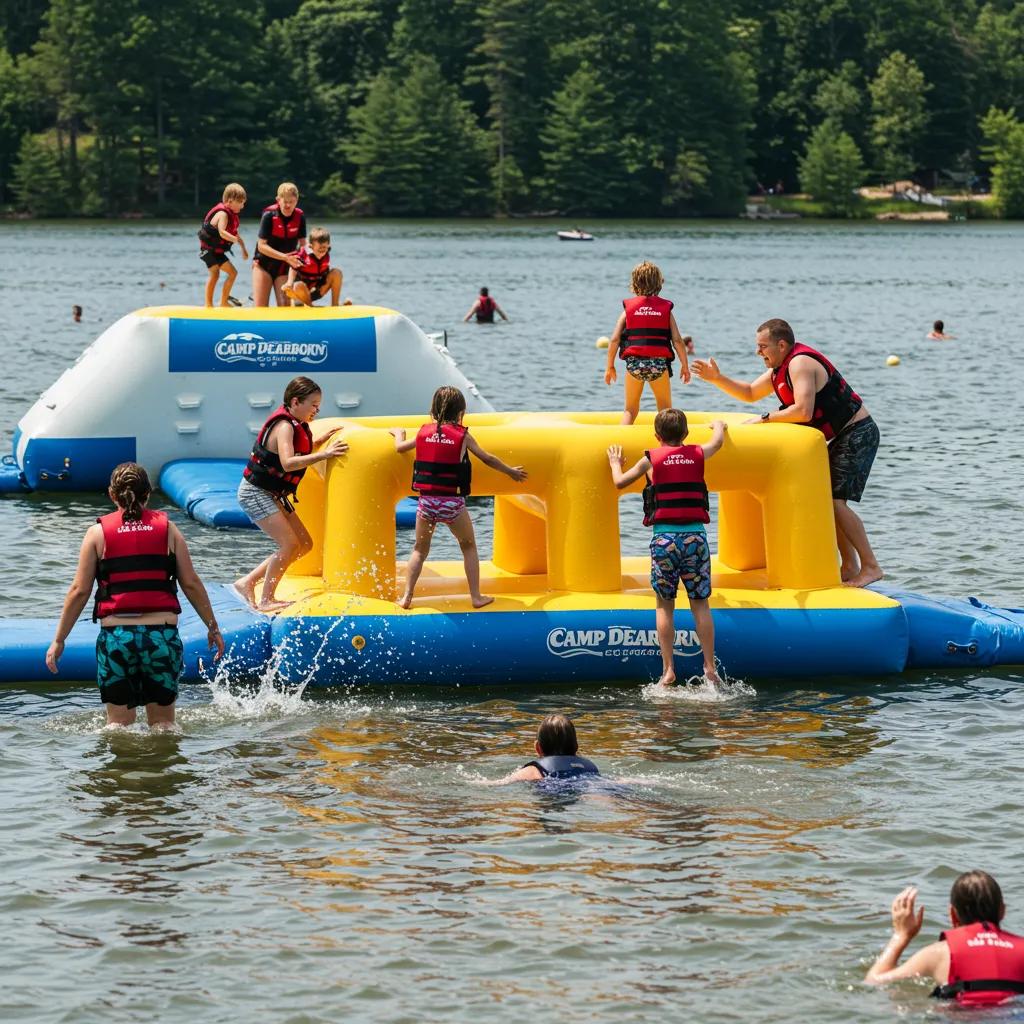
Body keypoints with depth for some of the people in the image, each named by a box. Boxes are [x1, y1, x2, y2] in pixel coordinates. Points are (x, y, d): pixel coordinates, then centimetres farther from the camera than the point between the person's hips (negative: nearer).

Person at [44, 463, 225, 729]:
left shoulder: (98, 532, 3)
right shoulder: (167, 529, 6)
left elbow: (79, 591, 2)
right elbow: (191, 584, 5)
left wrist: (58, 640, 8)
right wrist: (213, 627, 16)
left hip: (116, 634, -1)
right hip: (162, 634, 1)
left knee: (118, 724, 8)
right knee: (163, 722, 11)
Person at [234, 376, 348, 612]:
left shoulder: (294, 424, 8)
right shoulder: (284, 426, -22)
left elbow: (299, 450, 26)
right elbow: (287, 463, -38)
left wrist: (322, 441, 15)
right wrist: (324, 454, -40)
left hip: (272, 495, 10)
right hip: (255, 493, -10)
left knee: (304, 544, 8)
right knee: (290, 544, -17)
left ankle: (248, 583, 11)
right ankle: (266, 601, -9)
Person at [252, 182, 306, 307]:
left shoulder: (300, 217, -6)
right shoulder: (269, 216, -16)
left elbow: (302, 243, 1)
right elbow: (262, 246, -19)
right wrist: (284, 257, -28)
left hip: (284, 268, 3)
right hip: (264, 264, -3)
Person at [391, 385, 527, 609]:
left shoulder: (424, 432, 5)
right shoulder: (462, 435, -3)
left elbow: (400, 447, 19)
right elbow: (488, 459, 6)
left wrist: (399, 433, 41)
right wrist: (511, 472, 21)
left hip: (426, 501, 2)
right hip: (453, 503, -2)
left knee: (420, 550, 17)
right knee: (469, 547, 16)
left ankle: (407, 596, 8)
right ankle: (476, 597, 14)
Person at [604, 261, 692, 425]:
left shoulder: (629, 308, 7)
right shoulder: (666, 308, 6)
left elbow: (615, 339, 2)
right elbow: (677, 340, 1)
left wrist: (610, 367, 12)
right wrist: (685, 366, 11)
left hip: (633, 362, 1)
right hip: (659, 363, -1)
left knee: (630, 410, 15)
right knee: (665, 410, 14)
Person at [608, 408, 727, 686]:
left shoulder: (651, 460, 3)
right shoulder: (698, 455, 9)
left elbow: (620, 482, 16)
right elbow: (718, 440, 31)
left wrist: (615, 462, 36)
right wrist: (718, 425, 53)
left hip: (664, 538, -1)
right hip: (695, 537, 1)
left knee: (664, 605, 6)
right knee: (700, 604, 7)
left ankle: (668, 670, 1)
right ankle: (710, 668, 7)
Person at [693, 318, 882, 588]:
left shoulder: (800, 364, -19)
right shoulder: (781, 368, 13)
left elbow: (803, 411, -30)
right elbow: (750, 393, 25)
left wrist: (765, 419, -19)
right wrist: (718, 379, 12)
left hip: (858, 433, -11)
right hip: (843, 437, 11)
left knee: (836, 501, -16)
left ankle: (870, 567, -12)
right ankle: (850, 567, 17)